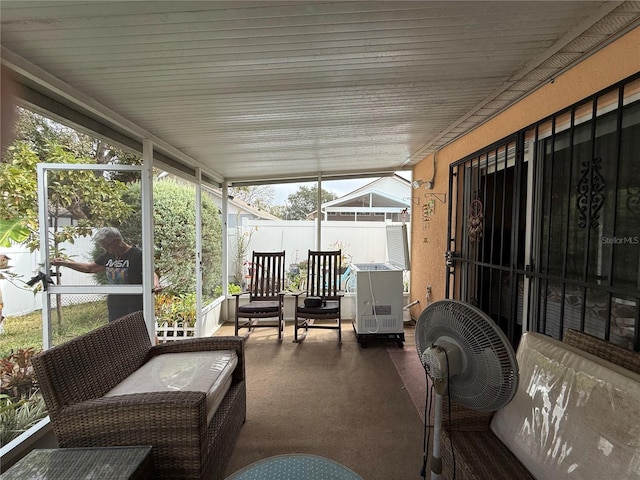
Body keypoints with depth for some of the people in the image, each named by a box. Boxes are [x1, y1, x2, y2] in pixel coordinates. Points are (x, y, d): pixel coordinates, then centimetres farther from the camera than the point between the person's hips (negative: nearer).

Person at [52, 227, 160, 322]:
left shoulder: (137, 255, -12)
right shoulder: (108, 256, 11)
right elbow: (89, 268, 24)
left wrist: (155, 283, -42)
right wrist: (64, 263, 21)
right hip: (114, 305, 8)